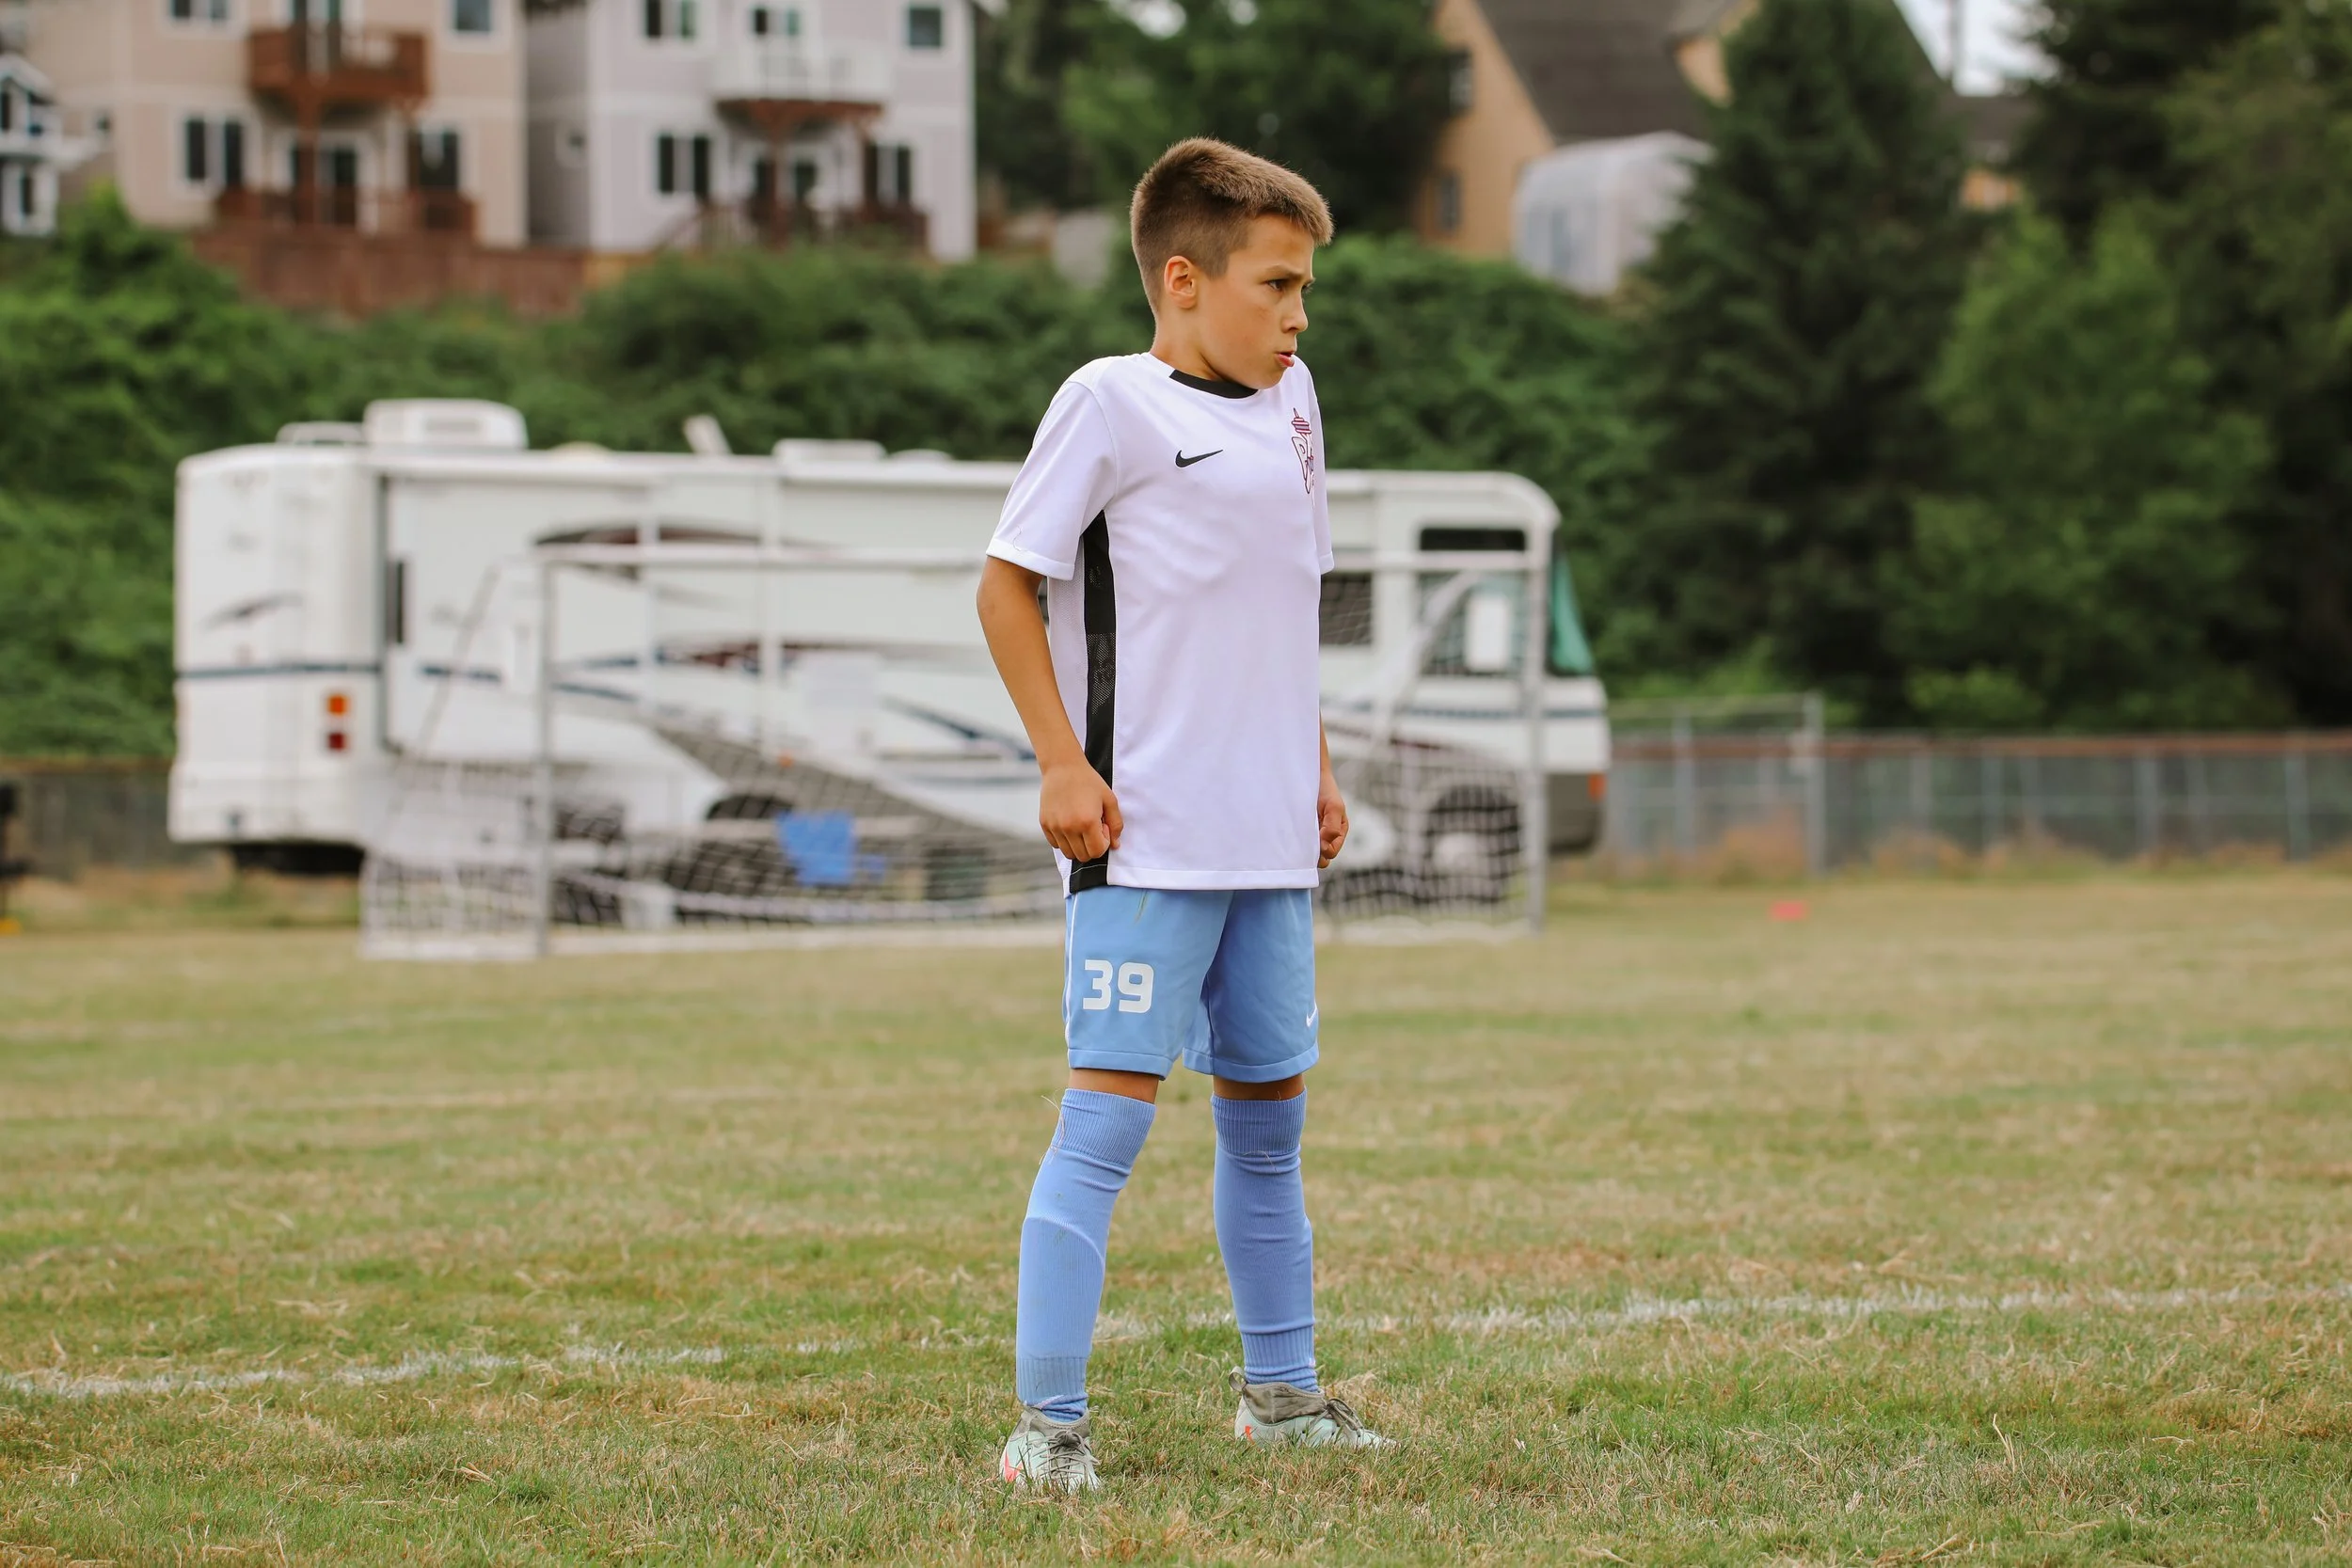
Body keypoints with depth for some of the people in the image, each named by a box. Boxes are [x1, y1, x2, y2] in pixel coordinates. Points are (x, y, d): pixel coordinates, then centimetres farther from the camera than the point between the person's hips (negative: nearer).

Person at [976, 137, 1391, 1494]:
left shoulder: (1290, 401, 13)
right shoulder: (1114, 403, -9)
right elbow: (1008, 583, -7)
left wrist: (1317, 767, 19)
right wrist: (1063, 763, -13)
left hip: (1271, 837, 7)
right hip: (1145, 835, -7)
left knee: (1270, 1109, 15)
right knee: (1113, 1110, -11)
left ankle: (1281, 1387, 28)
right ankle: (1049, 1418, -8)